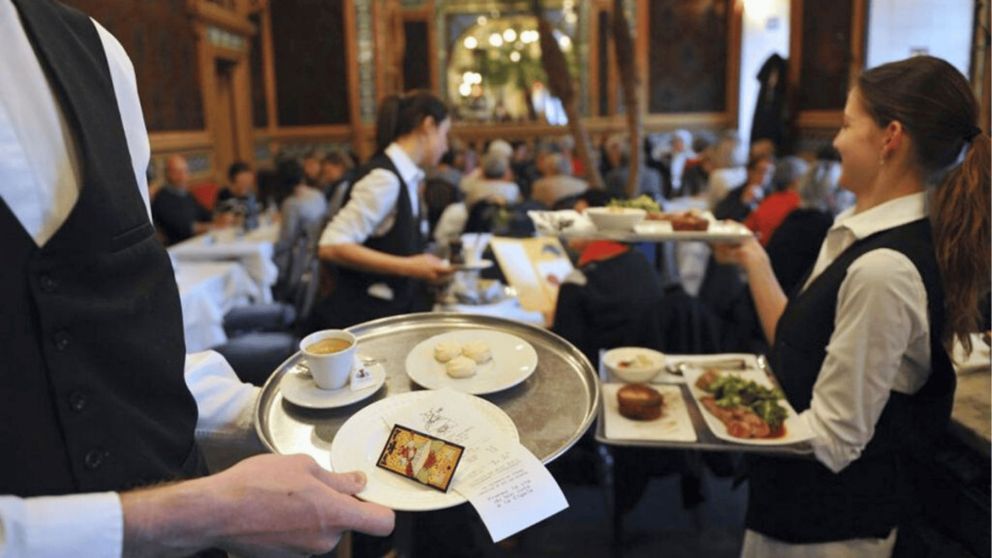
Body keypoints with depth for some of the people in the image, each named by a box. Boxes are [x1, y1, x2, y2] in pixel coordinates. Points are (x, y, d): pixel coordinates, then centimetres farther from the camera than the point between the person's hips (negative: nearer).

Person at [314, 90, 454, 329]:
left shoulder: (403, 176, 6)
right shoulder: (385, 177, -19)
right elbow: (332, 247, -24)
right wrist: (408, 267, -25)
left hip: (392, 310, 8)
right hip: (364, 316, -8)